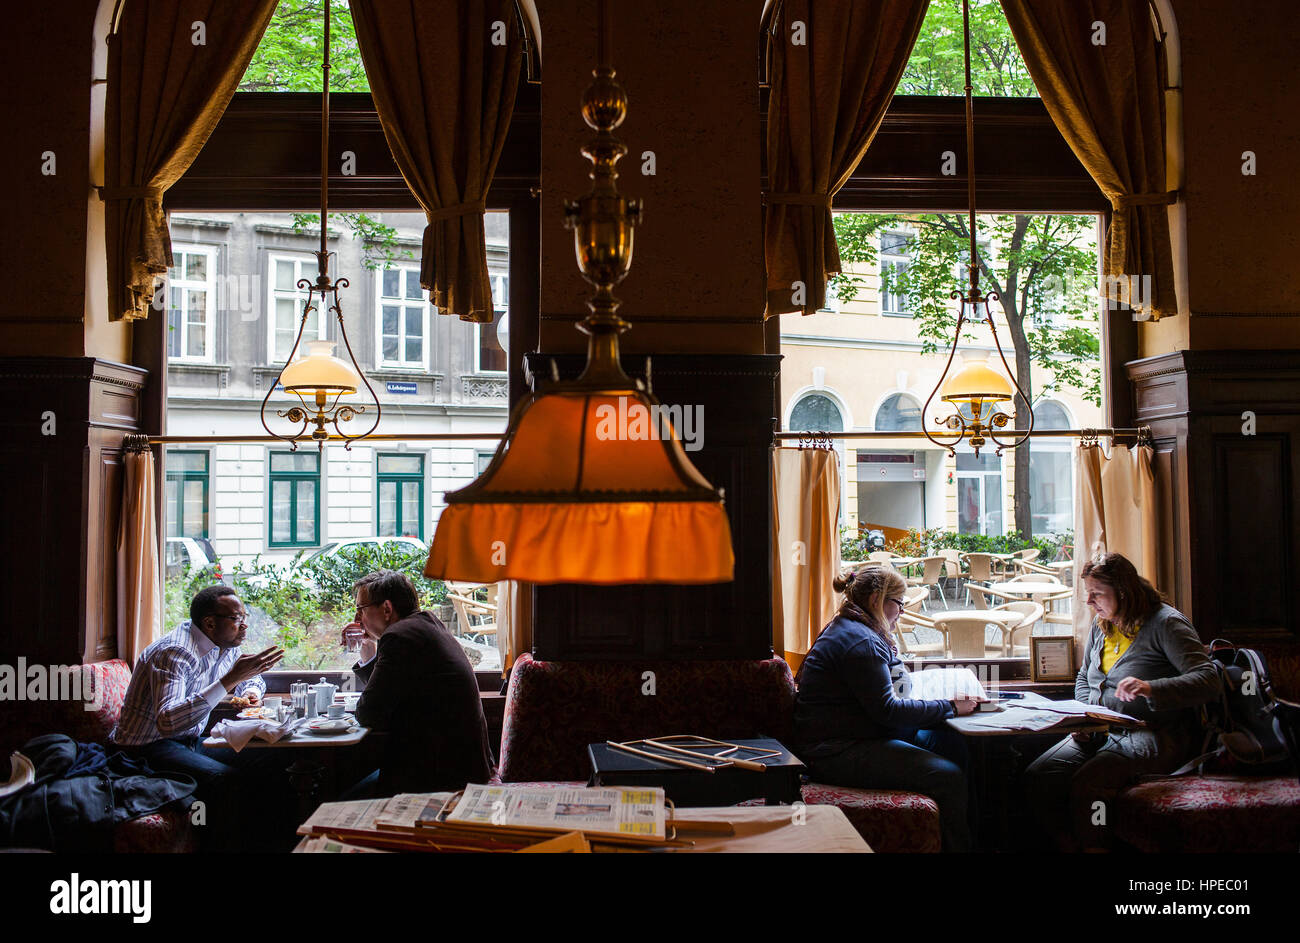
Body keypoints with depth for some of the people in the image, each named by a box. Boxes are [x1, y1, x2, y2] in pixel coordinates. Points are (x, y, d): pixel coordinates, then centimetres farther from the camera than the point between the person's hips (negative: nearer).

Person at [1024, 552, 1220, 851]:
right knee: (1037, 776, -17)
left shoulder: (1166, 623, -5)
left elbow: (1208, 681, -15)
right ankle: (1068, 846, -5)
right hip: (1101, 731, 7)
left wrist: (1150, 688, -30)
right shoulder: (1100, 627, 17)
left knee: (1087, 782, -33)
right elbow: (1083, 678, 31)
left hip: (1155, 734, -7)